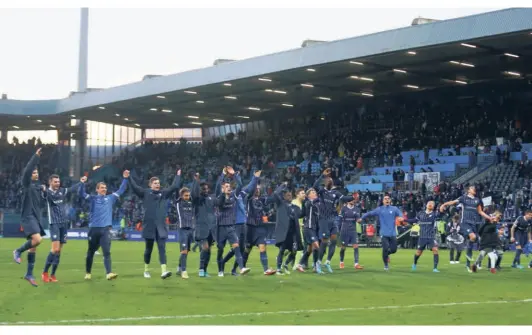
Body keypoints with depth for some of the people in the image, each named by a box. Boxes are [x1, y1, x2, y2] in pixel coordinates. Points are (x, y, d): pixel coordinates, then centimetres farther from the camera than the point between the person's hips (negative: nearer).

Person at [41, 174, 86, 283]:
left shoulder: (63, 191, 10)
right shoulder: (47, 192, -7)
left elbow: (73, 188, 26)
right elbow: (44, 194, -30)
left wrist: (81, 182, 34)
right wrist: (43, 189, -52)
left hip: (64, 223, 6)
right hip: (54, 223, -6)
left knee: (59, 251, 5)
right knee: (55, 249, -16)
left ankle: (53, 275, 11)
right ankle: (44, 273, -4)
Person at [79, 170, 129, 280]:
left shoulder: (110, 198, 12)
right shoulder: (93, 198, 5)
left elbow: (121, 190, 15)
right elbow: (81, 194, -6)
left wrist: (125, 178, 6)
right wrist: (82, 183, -21)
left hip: (106, 229, 1)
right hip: (94, 228, -1)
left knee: (107, 252, -11)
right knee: (91, 252, 11)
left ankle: (109, 273, -19)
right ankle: (88, 273, 23)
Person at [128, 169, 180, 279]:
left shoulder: (164, 193, 9)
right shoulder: (145, 193, 1)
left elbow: (174, 187, 10)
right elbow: (134, 187, -9)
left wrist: (178, 175, 14)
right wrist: (128, 177, -16)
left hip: (161, 227, 2)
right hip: (149, 226, -2)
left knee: (162, 248, -8)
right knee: (148, 249, 10)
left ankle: (163, 271, -17)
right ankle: (146, 270, 26)